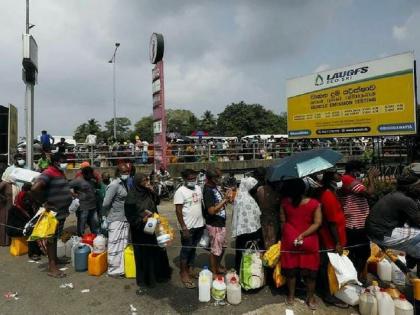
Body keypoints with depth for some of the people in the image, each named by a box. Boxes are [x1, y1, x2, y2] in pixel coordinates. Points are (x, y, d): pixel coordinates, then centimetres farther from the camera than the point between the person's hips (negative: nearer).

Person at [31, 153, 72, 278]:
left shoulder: (60, 173, 11)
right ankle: (52, 267, 5)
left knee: (56, 237, 20)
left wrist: (70, 195, 10)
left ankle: (54, 258, 35)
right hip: (54, 213, -9)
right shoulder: (48, 173, -18)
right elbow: (34, 188, -30)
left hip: (62, 212, 9)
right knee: (52, 238, -1)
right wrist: (43, 202, -22)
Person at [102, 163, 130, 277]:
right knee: (115, 245, 3)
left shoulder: (124, 184, 10)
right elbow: (105, 203, -18)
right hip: (116, 220, -8)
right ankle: (113, 270, 16)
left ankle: (121, 268, 27)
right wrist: (104, 216, -7)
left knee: (123, 244, 15)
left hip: (124, 219, 8)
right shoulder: (114, 185, -16)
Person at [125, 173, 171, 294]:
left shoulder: (148, 192, 0)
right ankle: (143, 283, 21)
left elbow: (157, 202, 9)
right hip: (140, 230, -5)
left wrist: (153, 192, -6)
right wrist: (142, 220, -28)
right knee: (143, 256, 5)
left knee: (156, 252, 15)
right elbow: (130, 217, -14)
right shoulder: (131, 197, -16)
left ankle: (158, 275, 35)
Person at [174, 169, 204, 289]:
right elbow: (178, 211, -16)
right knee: (186, 249, 5)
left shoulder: (198, 188, 6)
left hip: (199, 225, 6)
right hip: (188, 227, -6)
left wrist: (204, 220, 13)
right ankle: (183, 273, 18)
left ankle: (190, 269, 32)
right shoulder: (180, 191, -14)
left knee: (193, 248, 17)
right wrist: (183, 227, -18)